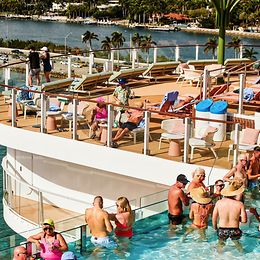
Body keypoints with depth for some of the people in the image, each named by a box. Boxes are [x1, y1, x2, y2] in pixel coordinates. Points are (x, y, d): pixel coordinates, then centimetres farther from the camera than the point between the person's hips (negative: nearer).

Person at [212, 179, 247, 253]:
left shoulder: (219, 203, -9)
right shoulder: (240, 204, -13)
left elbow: (214, 218, -2)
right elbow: (244, 220, -10)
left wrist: (215, 228, 15)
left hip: (222, 230, 0)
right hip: (235, 230, 0)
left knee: (220, 244, 28)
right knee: (237, 243, 31)